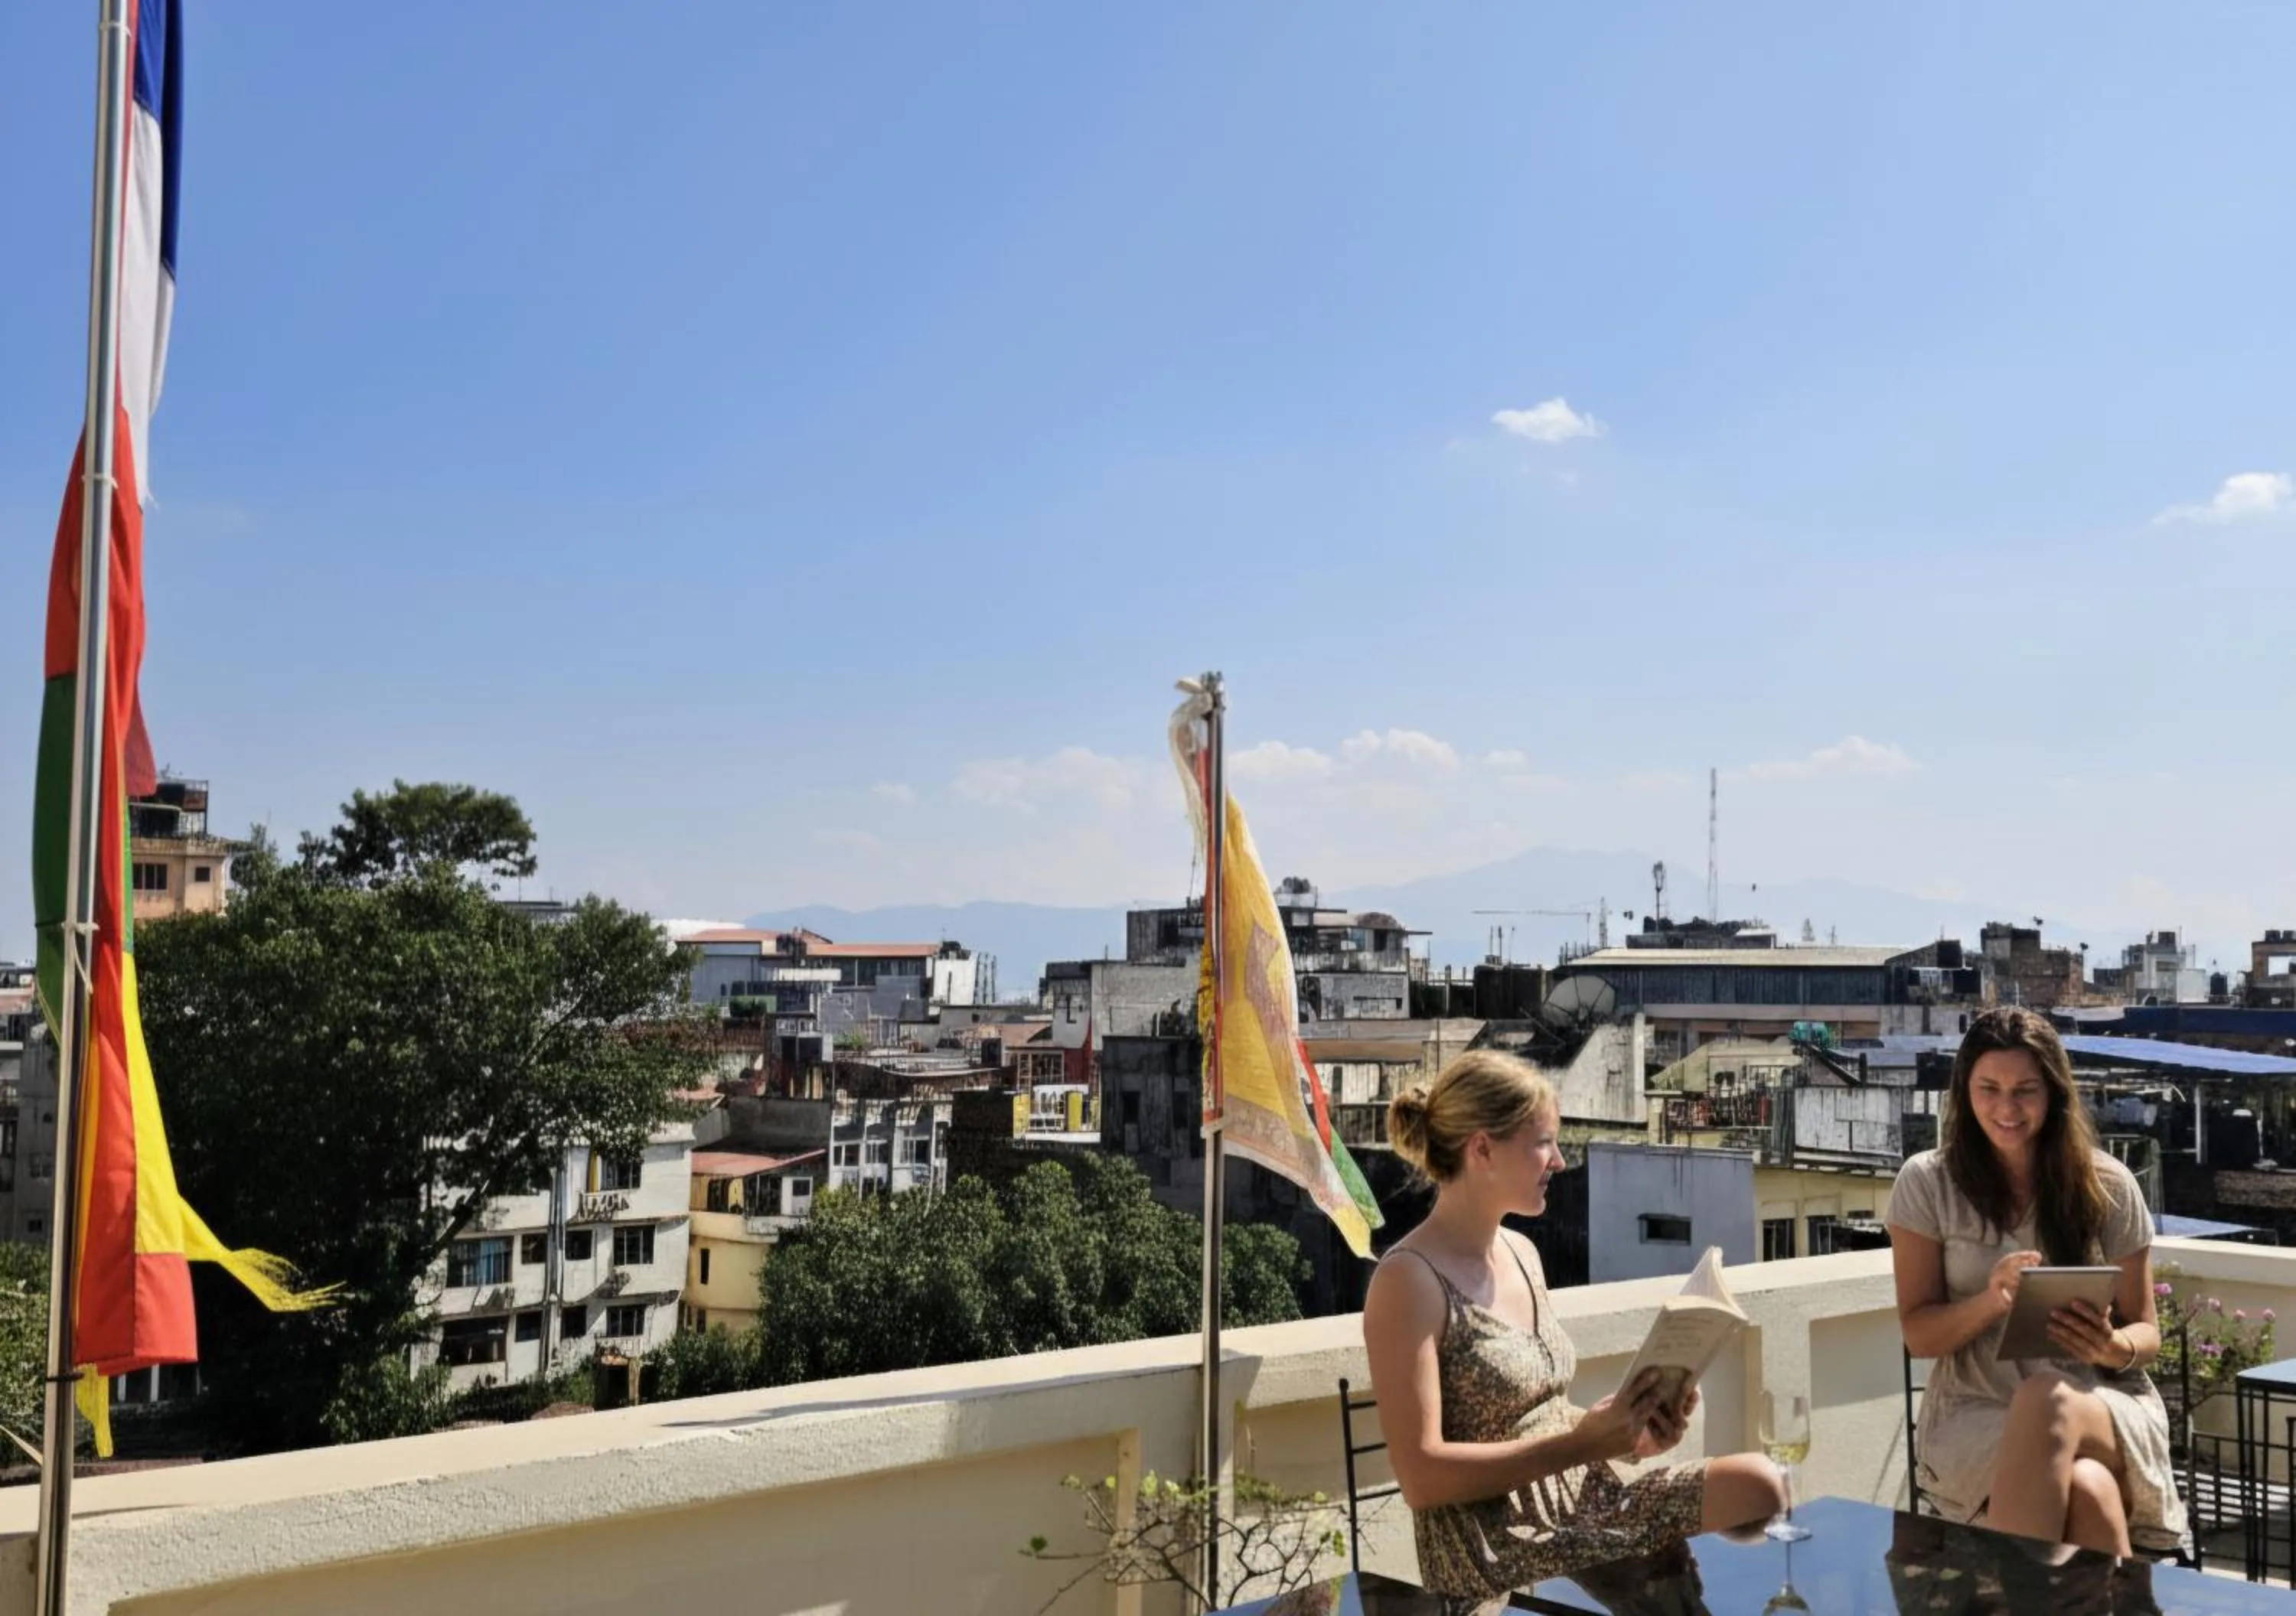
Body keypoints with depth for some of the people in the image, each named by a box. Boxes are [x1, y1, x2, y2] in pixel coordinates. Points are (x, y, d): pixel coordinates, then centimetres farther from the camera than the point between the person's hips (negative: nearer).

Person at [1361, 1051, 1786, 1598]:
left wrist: (1631, 1434, -2)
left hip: (1584, 1500, 7)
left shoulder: (1522, 1253, 11)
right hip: (1494, 1557, -7)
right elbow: (1421, 1477, -18)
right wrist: (1581, 1444, -19)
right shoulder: (1409, 1280, -14)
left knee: (1757, 1484, -12)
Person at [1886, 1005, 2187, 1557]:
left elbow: (2145, 1332, 9)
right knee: (2086, 1493, -38)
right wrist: (1989, 1301, -21)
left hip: (2105, 1410, 2)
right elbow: (1917, 1335, 0)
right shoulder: (1927, 1184, 2)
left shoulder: (2108, 1186, 6)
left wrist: (2114, 1348, -17)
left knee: (2048, 1398, -39)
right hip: (1976, 1412, -1)